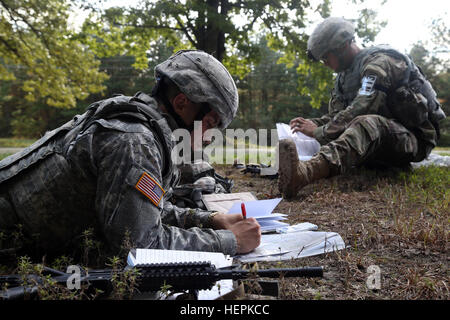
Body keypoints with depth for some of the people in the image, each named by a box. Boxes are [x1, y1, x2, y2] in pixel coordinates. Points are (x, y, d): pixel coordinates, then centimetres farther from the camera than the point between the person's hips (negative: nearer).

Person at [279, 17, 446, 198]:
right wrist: (311, 123, -3)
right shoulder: (344, 76, 16)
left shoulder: (379, 61, -12)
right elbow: (336, 116, 17)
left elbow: (360, 110, -25)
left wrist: (319, 132, -21)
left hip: (414, 138, -12)